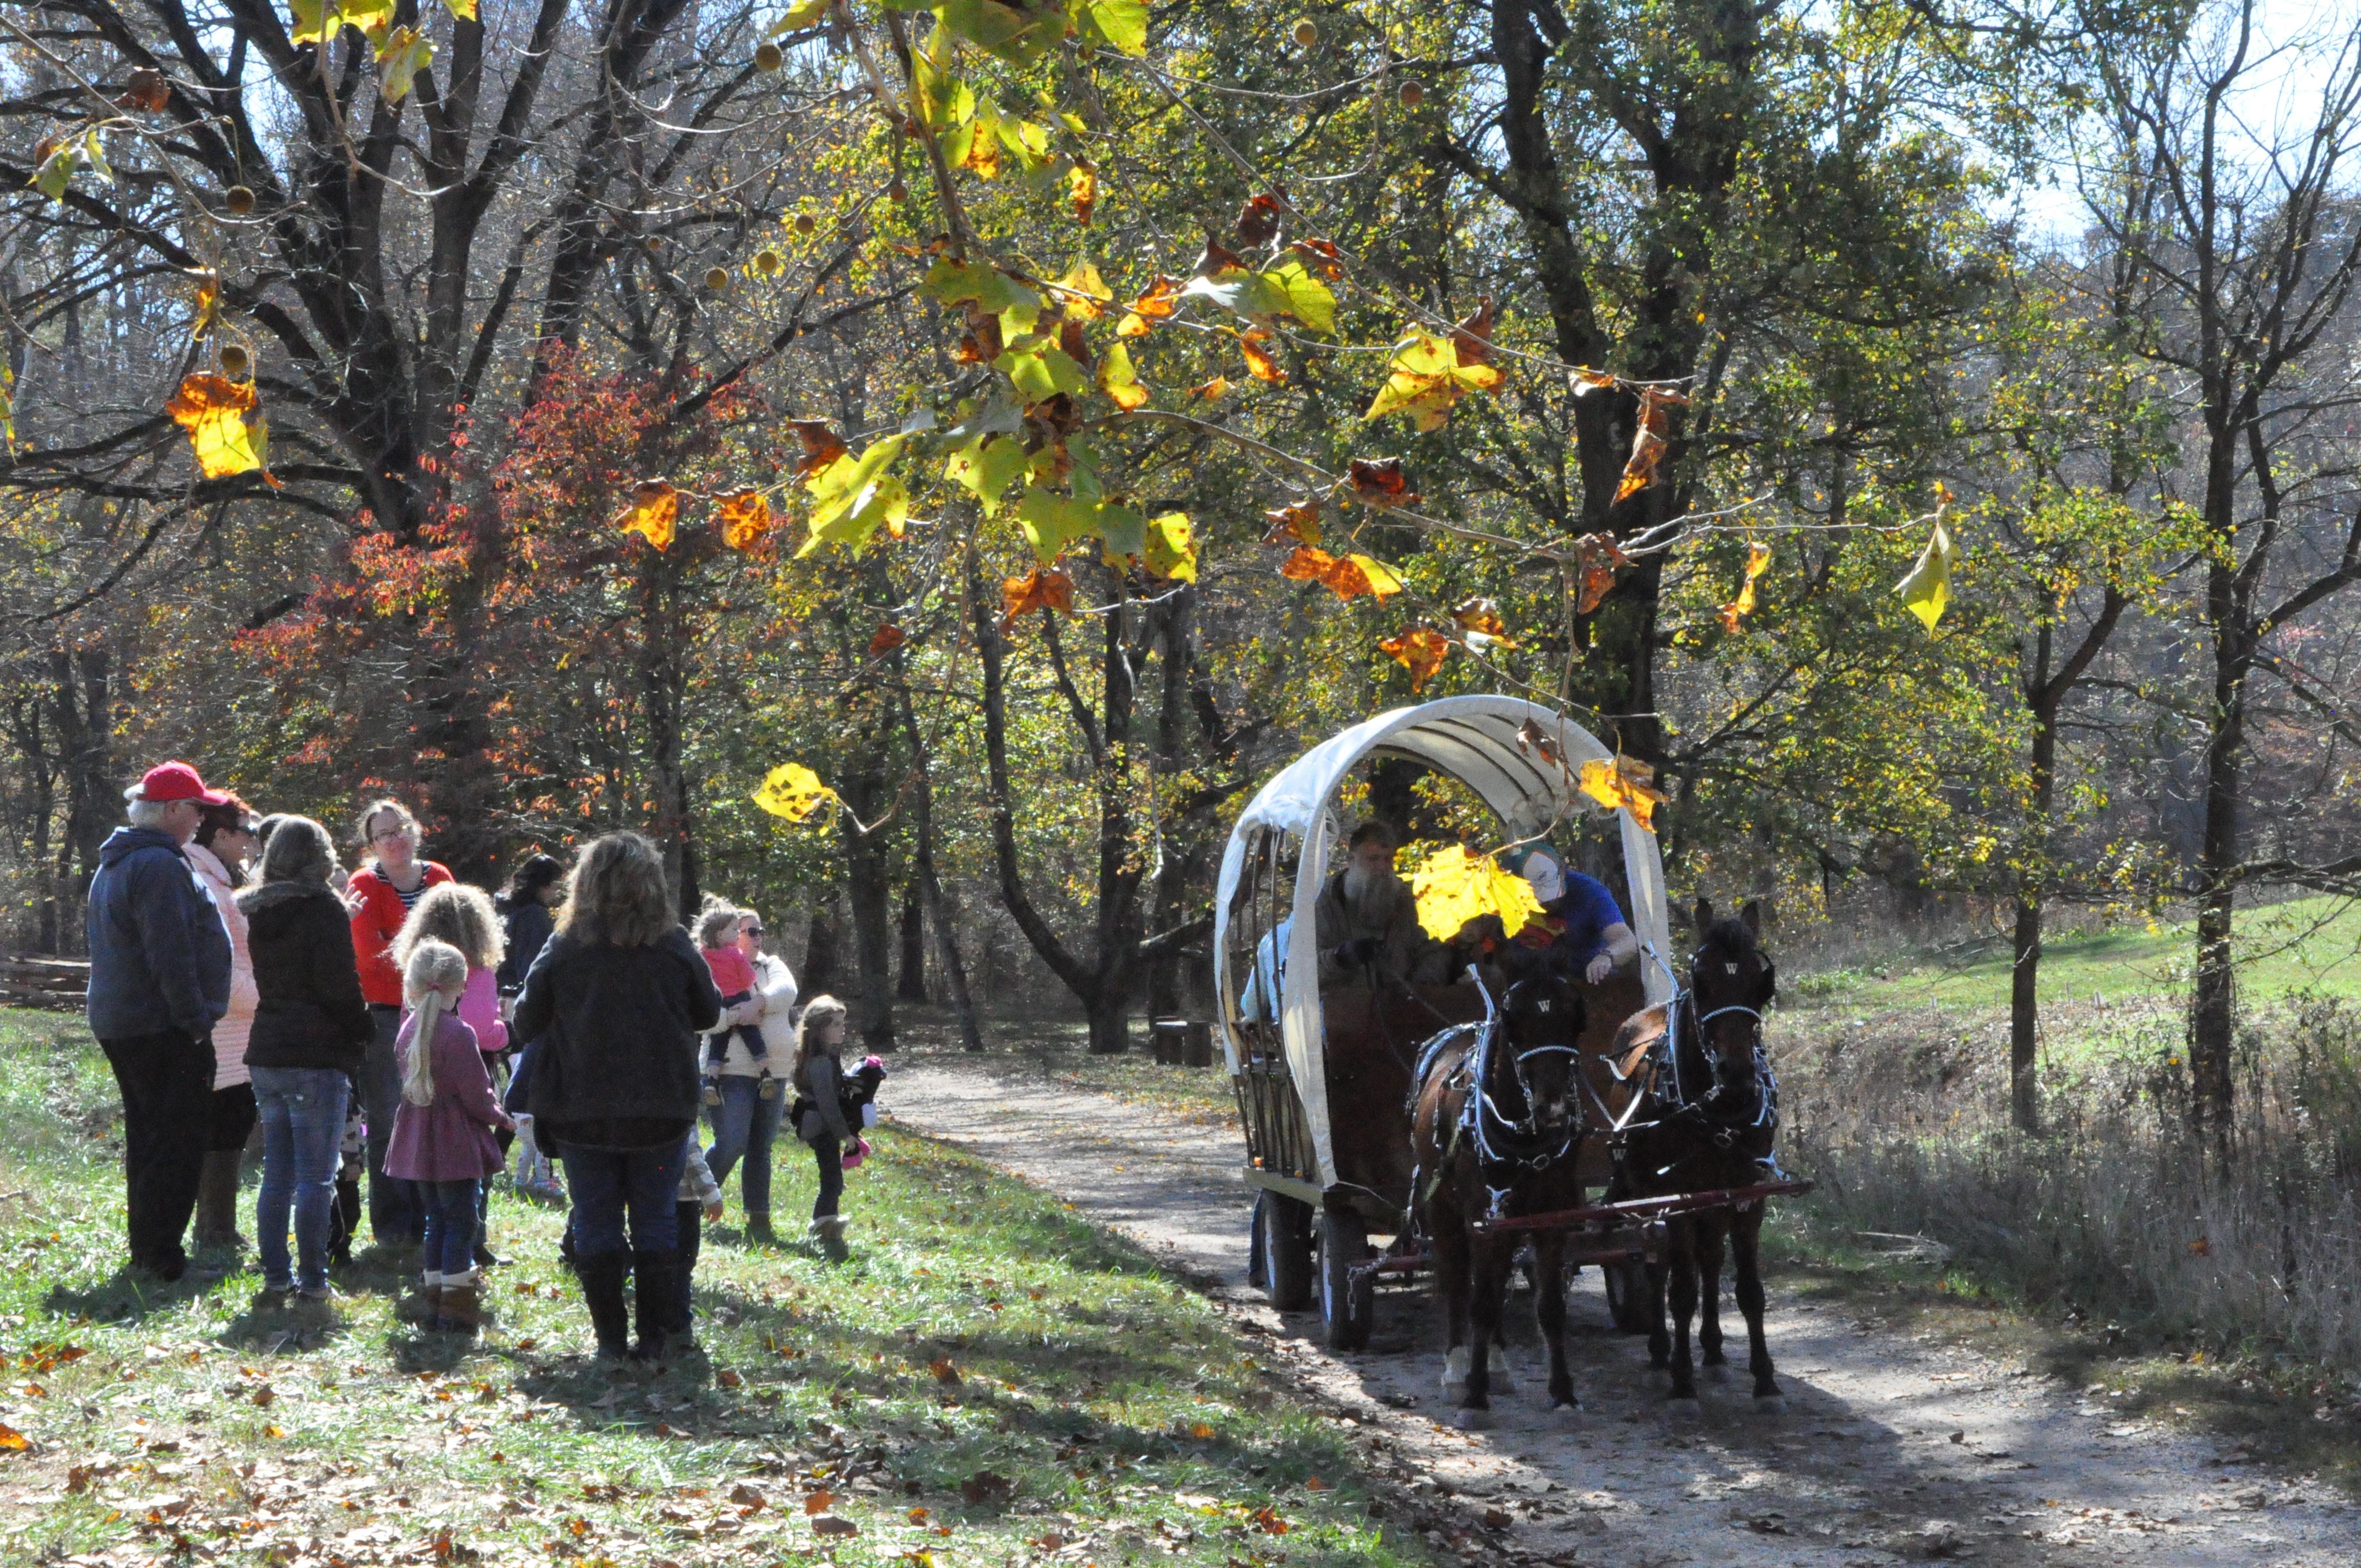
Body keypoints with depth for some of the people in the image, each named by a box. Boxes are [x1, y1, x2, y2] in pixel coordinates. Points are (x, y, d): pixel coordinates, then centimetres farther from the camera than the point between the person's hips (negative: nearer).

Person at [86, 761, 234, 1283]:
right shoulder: (160, 866, -18)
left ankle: (146, 1249, 23)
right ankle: (162, 1255, -7)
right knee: (178, 1141, -6)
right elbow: (171, 955, -23)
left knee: (147, 1137, 17)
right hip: (162, 1026, -10)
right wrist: (195, 1021, -19)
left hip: (118, 1022, 10)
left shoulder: (114, 865, 16)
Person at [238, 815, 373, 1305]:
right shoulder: (325, 910, -10)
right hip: (317, 1057, -7)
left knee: (276, 1174, 11)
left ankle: (276, 1278, 11)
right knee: (316, 1177, -3)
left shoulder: (255, 911, 12)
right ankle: (312, 1280, -2)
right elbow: (341, 988, -13)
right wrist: (359, 1041, -1)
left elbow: (257, 982, 17)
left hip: (266, 1054, 7)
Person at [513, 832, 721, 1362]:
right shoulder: (674, 947, -5)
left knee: (596, 1223, 8)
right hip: (661, 1110, 0)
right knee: (655, 1222, 9)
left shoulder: (563, 949, -7)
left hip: (581, 1113, 0)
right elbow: (708, 1013, 9)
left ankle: (610, 1337, 6)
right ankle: (655, 1337, 7)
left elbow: (527, 1023, 1)